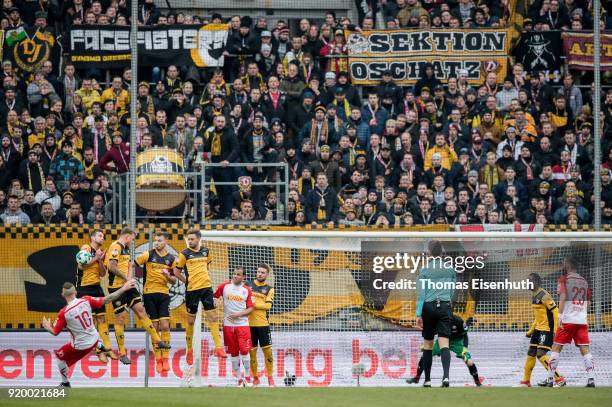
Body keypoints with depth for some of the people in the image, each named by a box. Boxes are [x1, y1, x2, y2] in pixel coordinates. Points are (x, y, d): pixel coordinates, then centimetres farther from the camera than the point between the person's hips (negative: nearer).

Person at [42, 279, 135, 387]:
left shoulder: (63, 313, -24)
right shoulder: (86, 301, -15)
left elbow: (55, 332, -13)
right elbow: (107, 300, -12)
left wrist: (47, 327, 9)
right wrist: (123, 289, -6)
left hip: (81, 346, -5)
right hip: (94, 339, 5)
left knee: (59, 355, 18)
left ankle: (65, 383, 26)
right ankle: (99, 345, 54)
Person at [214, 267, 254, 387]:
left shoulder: (247, 290, 3)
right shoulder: (224, 286, 4)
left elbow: (250, 308, 3)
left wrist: (238, 314, -11)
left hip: (242, 324, -1)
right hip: (228, 324, 1)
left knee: (244, 351, -9)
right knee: (234, 353, 4)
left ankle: (247, 378, 3)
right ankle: (239, 379, 12)